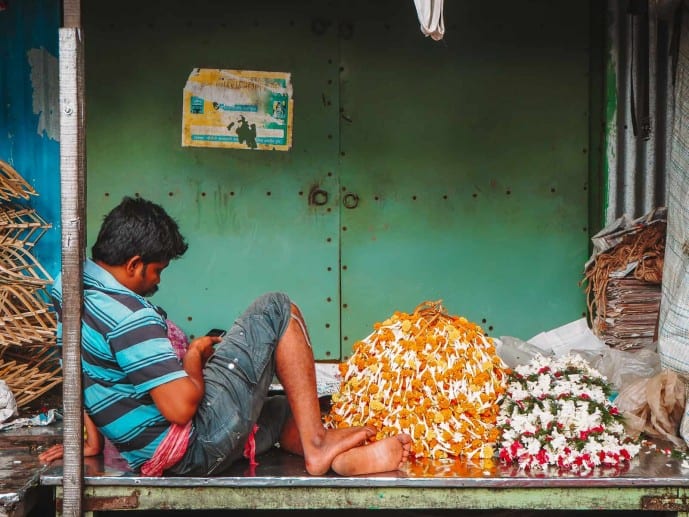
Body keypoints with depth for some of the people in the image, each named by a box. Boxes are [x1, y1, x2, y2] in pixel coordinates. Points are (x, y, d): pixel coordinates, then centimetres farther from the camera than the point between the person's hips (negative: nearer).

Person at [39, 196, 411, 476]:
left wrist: (94, 439, 23)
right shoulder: (129, 317, -22)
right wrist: (195, 356, -7)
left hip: (149, 456, 10)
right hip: (198, 446, -10)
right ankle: (316, 443, 0)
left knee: (283, 411, 27)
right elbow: (182, 406, -25)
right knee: (277, 310, -5)